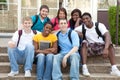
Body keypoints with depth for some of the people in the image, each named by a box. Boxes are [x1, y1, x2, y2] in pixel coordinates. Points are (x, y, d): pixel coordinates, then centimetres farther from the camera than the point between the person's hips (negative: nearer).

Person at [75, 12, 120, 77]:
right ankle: (84, 68, -37)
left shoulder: (99, 25, -10)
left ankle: (114, 69, -37)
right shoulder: (82, 27, 0)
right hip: (89, 48, 1)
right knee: (84, 43, -29)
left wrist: (106, 49, -41)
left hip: (101, 46, -1)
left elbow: (107, 36, -25)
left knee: (109, 43, -30)